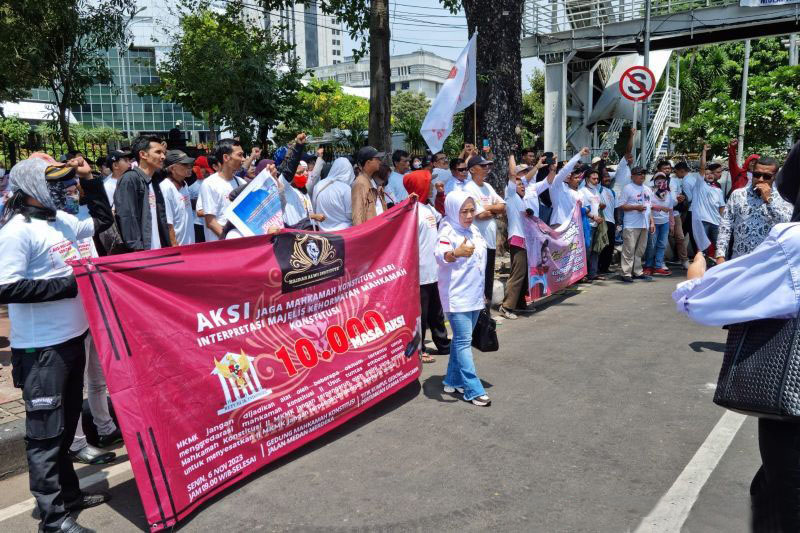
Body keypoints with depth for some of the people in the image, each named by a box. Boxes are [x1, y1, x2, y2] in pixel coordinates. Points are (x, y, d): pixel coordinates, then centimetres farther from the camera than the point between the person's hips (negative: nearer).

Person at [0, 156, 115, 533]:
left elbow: (102, 221, 24)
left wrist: (89, 180, 13)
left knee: (66, 424, 20)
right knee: (46, 431, 3)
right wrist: (66, 285, -20)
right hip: (42, 348, -8)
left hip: (71, 338, 8)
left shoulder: (61, 220, 8)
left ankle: (68, 493, 35)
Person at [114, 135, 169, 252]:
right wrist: (137, 248, -21)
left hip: (158, 251, 8)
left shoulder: (154, 183, 17)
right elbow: (126, 217, -15)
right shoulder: (129, 179, -8)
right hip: (140, 251, -8)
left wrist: (167, 248, 14)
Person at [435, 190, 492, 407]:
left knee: (461, 339, 14)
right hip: (457, 296, -8)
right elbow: (440, 256, -29)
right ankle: (473, 390, -5)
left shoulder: (474, 231, 12)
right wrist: (456, 253, -50)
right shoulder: (448, 232, -11)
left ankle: (453, 381, 25)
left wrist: (481, 291, 25)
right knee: (464, 341, -8)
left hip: (474, 295, 8)